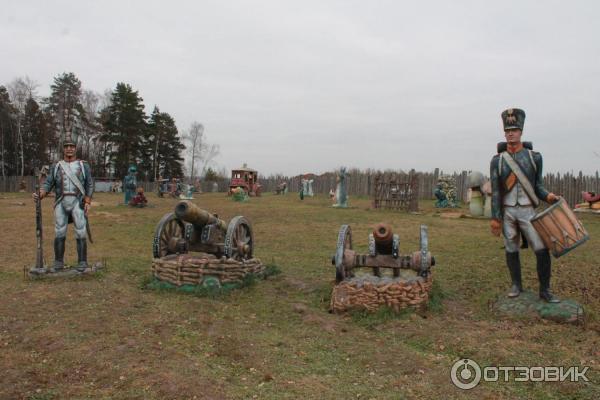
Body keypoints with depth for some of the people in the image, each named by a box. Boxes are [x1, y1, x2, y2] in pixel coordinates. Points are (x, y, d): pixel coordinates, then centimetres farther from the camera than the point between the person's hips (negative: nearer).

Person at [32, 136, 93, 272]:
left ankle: (82, 263, -1)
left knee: (80, 233, -8)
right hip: (61, 203, 2)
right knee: (59, 234, -1)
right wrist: (39, 195, -17)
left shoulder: (83, 166, 6)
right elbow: (48, 184, 4)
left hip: (78, 203, -2)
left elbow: (90, 185, 2)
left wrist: (87, 202, -9)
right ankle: (58, 263, 10)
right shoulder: (56, 167, 10)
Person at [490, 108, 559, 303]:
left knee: (542, 250, -6)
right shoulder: (497, 160, -1)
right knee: (511, 250, 9)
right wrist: (495, 217, -4)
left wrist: (547, 196, -16)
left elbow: (537, 184, 6)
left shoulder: (534, 157, 0)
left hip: (527, 210, 0)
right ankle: (516, 285, 25)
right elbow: (495, 190, -2)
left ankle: (544, 290, 7)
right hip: (507, 212, 1)